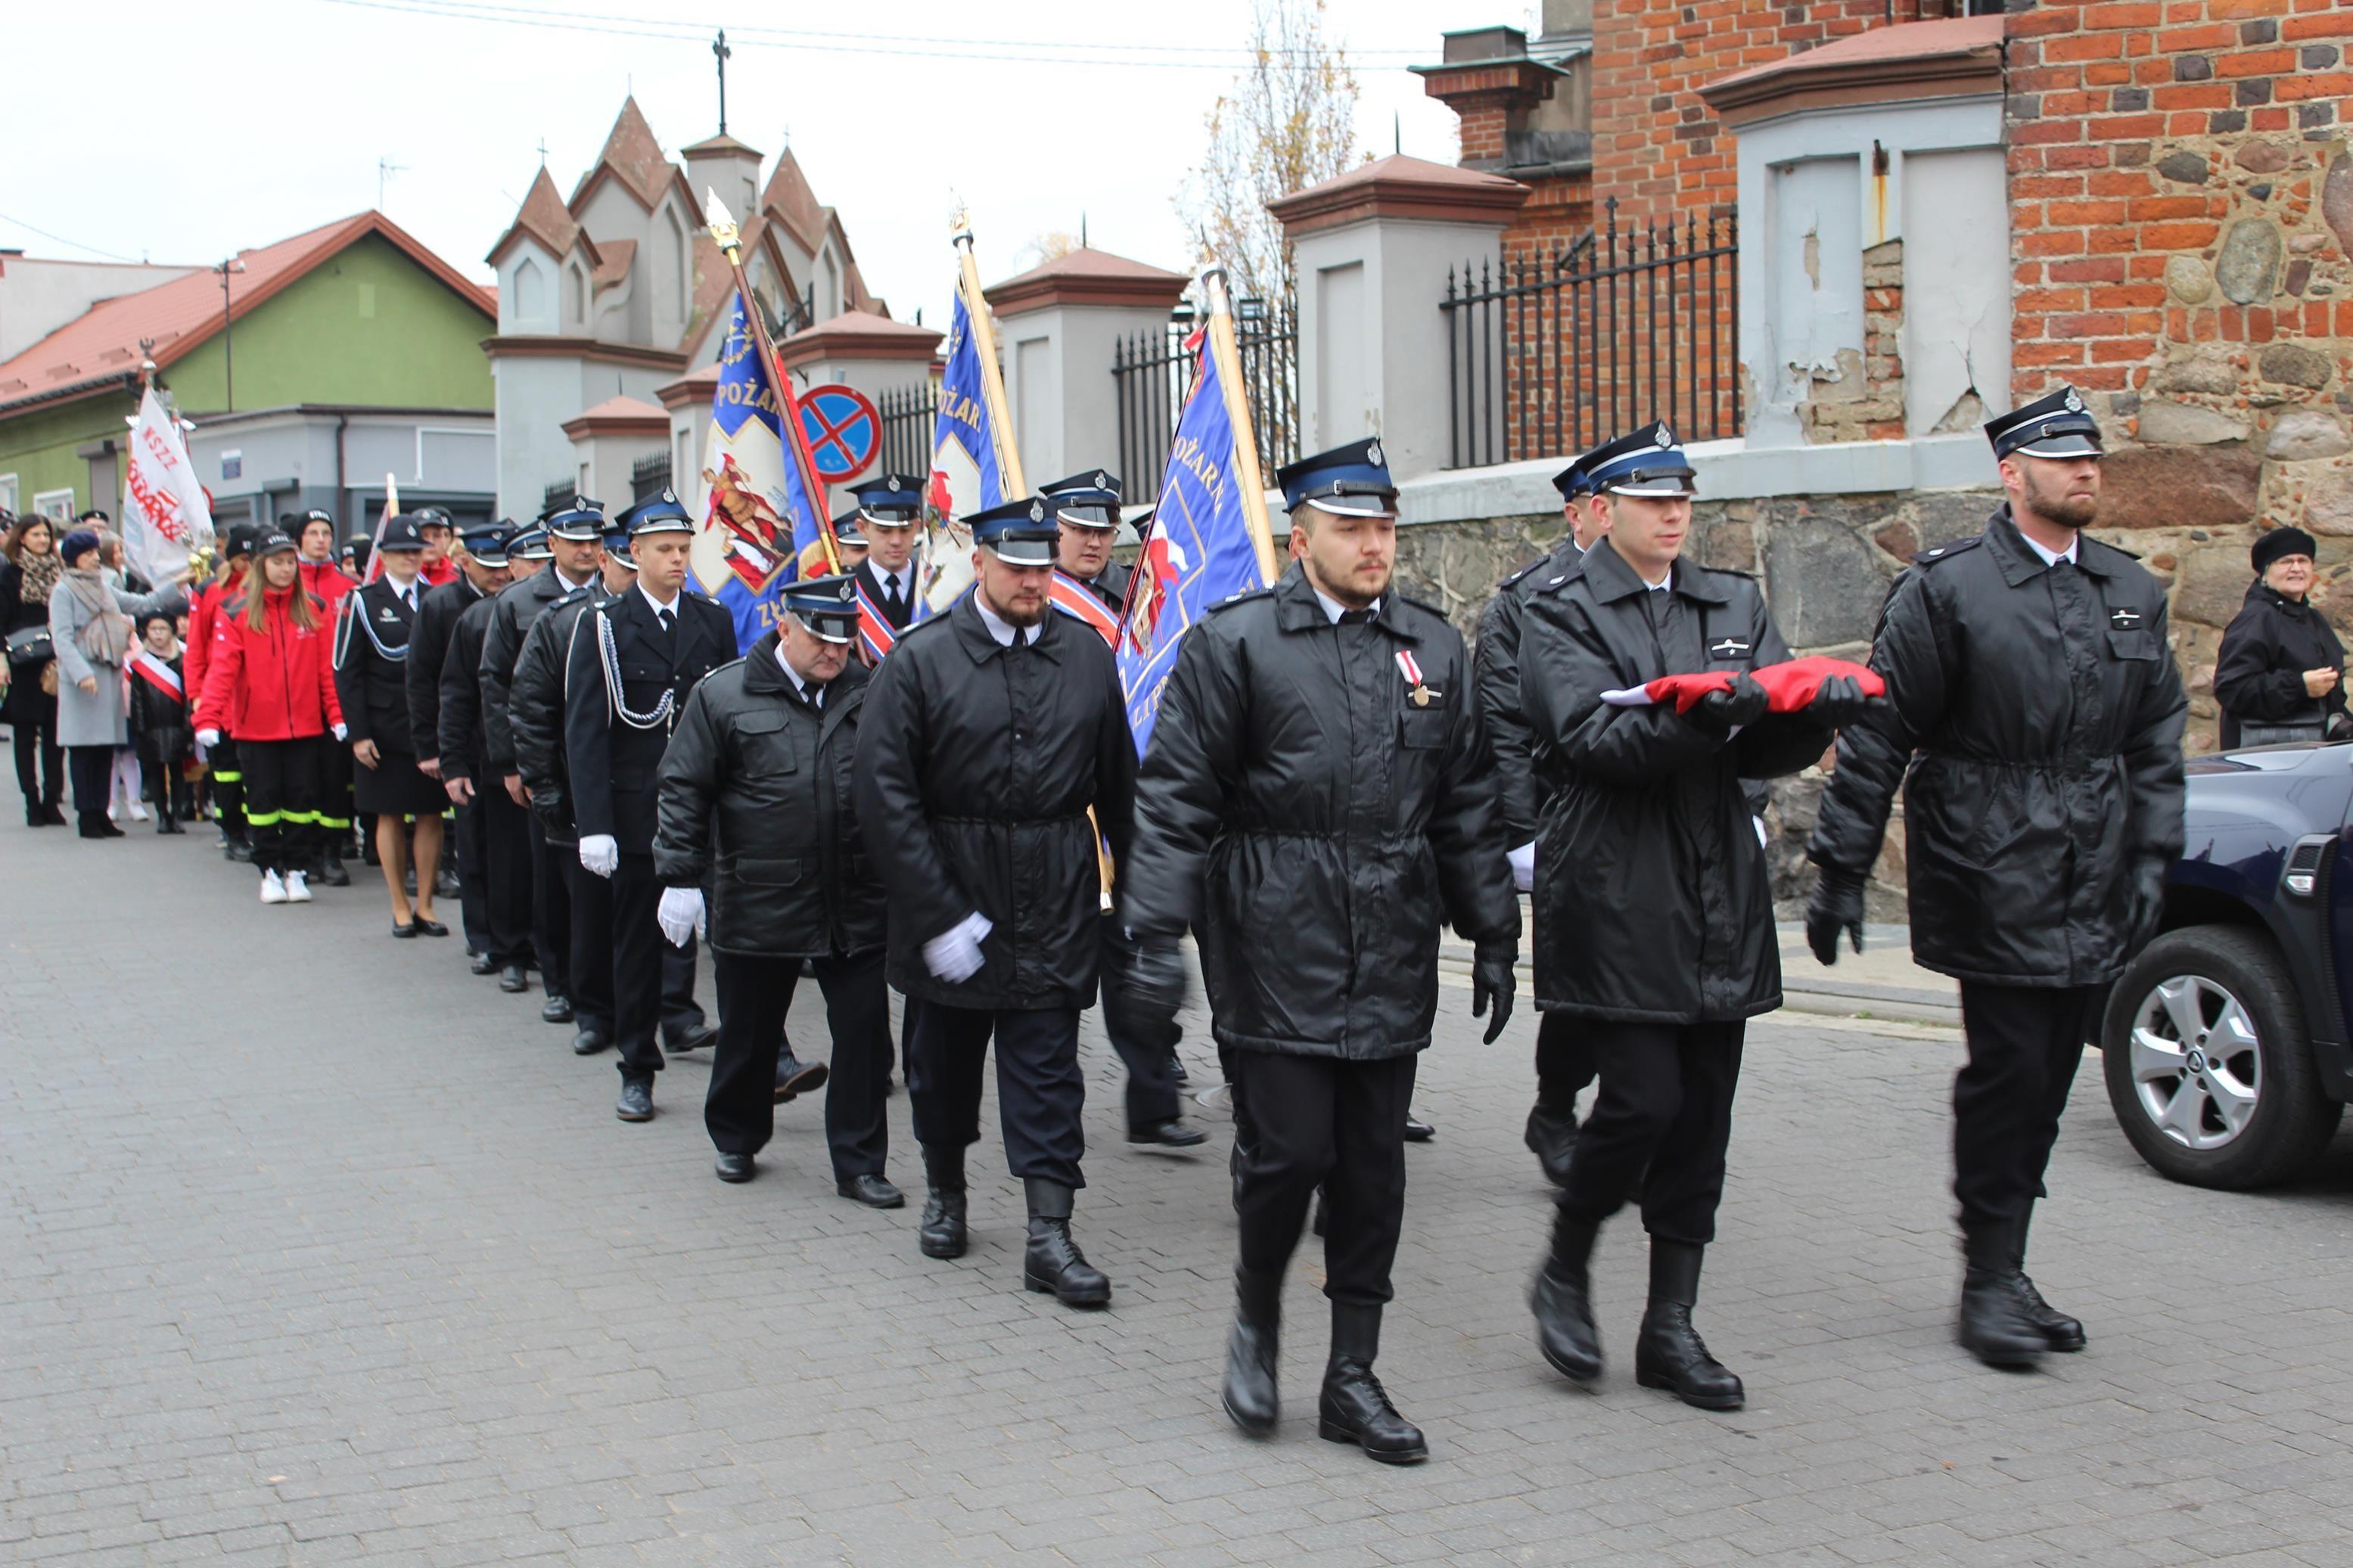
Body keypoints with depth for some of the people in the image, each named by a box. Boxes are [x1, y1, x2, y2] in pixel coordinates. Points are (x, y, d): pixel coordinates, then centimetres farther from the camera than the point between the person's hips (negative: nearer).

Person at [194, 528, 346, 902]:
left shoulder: (313, 610, 5)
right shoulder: (237, 614, -3)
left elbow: (327, 668, 3)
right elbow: (222, 668, -12)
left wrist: (336, 714, -6)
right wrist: (208, 718, -22)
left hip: (305, 727, 2)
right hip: (255, 729, -2)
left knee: (301, 800, 4)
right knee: (263, 800, 6)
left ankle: (296, 871, 15)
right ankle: (270, 871, 16)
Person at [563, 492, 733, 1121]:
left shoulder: (714, 620, 8)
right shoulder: (603, 626, -1)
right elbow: (585, 732, -6)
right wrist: (593, 825, -13)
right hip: (637, 814, -1)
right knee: (638, 944, 8)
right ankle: (637, 1074, 19)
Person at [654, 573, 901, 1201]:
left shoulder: (869, 694, 4)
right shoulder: (723, 695, -2)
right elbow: (684, 790, -1)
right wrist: (680, 876, -6)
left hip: (856, 906, 2)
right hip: (757, 905, -2)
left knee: (865, 1034, 0)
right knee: (749, 1032, 13)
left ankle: (859, 1164, 11)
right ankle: (735, 1139, 35)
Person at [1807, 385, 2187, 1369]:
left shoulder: (2133, 595, 14)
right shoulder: (1947, 588, -4)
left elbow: (2158, 740, 16)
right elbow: (1877, 735, -4)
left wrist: (2151, 861, 7)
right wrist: (1840, 867, -7)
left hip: (2094, 894, 5)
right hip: (1991, 878, -5)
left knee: (2046, 1083, 9)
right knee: (2008, 1070, -8)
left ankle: (2004, 1275, 20)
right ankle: (1990, 1280, 5)